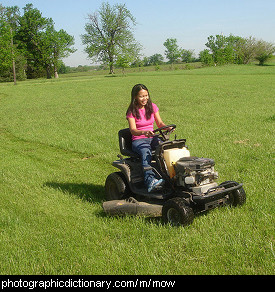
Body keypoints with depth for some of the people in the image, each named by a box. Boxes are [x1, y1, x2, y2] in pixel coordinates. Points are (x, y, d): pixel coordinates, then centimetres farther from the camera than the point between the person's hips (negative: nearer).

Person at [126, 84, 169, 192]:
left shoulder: (152, 107, 10)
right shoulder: (132, 111, -3)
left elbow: (159, 123, 10)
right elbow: (133, 130, -15)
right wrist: (144, 132, -37)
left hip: (152, 138, 4)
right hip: (138, 140, -4)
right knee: (146, 153, -38)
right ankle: (150, 181, -54)